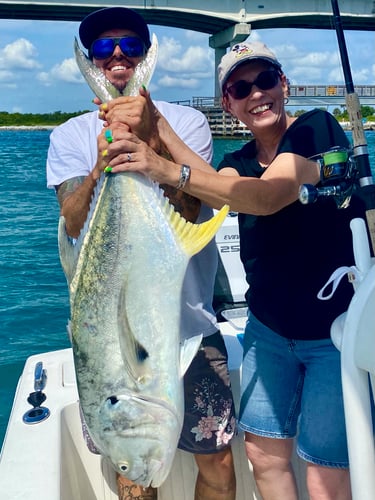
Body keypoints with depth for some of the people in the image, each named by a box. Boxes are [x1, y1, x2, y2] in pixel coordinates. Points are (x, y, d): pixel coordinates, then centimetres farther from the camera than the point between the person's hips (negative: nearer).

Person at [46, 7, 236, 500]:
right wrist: (102, 167, -28)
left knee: (218, 459, 7)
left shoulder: (187, 122, 0)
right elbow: (74, 223, -10)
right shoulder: (70, 136, 4)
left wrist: (152, 138, -26)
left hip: (189, 324, -1)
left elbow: (187, 211, -13)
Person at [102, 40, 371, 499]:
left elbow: (268, 196, -30)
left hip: (338, 331, -6)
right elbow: (219, 192, -17)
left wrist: (168, 171, -40)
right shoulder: (239, 161, 7)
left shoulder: (316, 127, -12)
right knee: (263, 453, 11)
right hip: (269, 328, 6)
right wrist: (156, 125, -23)